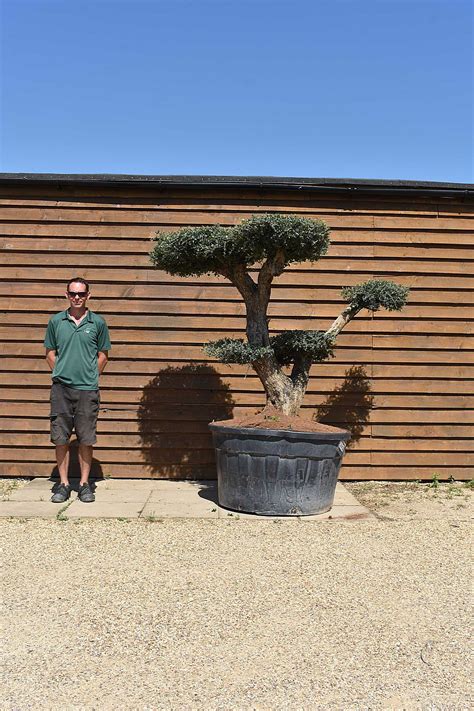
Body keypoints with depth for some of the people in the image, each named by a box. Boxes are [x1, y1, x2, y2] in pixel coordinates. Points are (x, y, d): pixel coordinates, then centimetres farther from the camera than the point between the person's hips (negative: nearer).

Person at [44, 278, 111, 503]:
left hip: (88, 389, -1)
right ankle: (63, 483, 16)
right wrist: (60, 374, 4)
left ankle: (84, 483, 15)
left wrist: (90, 376, 2)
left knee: (86, 439, 4)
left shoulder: (97, 322, 3)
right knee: (60, 438, 4)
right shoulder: (56, 321, 6)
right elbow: (50, 353, 12)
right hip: (61, 387, 1)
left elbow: (103, 355, 8)